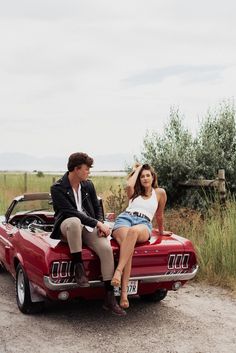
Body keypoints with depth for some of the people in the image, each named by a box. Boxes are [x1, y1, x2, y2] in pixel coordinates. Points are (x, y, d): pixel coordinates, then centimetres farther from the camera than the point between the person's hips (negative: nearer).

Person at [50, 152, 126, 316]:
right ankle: (78, 268, -28)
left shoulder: (88, 185, 8)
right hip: (66, 227, -4)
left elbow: (97, 208, 16)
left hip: (89, 227, 4)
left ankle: (109, 298, -21)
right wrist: (97, 224, -23)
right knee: (74, 221, -41)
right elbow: (71, 212, -19)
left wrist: (100, 224, -6)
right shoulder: (57, 188, -9)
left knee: (107, 248, -26)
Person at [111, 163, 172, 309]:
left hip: (144, 224, -1)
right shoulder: (134, 192, 28)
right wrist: (136, 170, 19)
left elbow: (159, 215, 33)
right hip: (124, 218, 1)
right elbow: (129, 185, 3)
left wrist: (161, 231, 43)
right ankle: (124, 293, -49)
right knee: (127, 246, -36)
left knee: (133, 231, -43)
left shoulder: (160, 193, 23)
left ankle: (118, 270, -53)